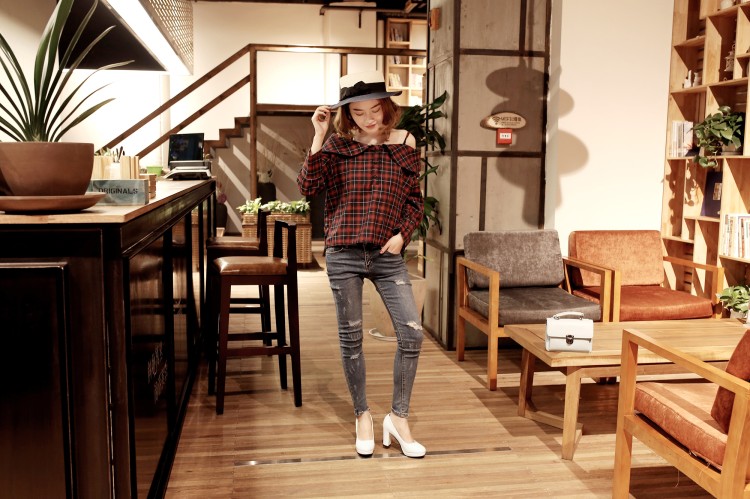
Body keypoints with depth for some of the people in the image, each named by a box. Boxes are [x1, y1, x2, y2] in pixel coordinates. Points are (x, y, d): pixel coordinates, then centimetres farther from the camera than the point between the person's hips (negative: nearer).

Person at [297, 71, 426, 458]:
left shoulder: (404, 143, 4)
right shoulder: (338, 144, 2)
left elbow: (415, 200, 10)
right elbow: (308, 186, -10)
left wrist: (402, 234, -5)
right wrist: (318, 135, -13)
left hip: (387, 255, 1)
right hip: (344, 254, -1)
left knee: (411, 333, -7)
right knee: (350, 337, 7)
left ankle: (398, 418, 10)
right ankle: (362, 415, 25)